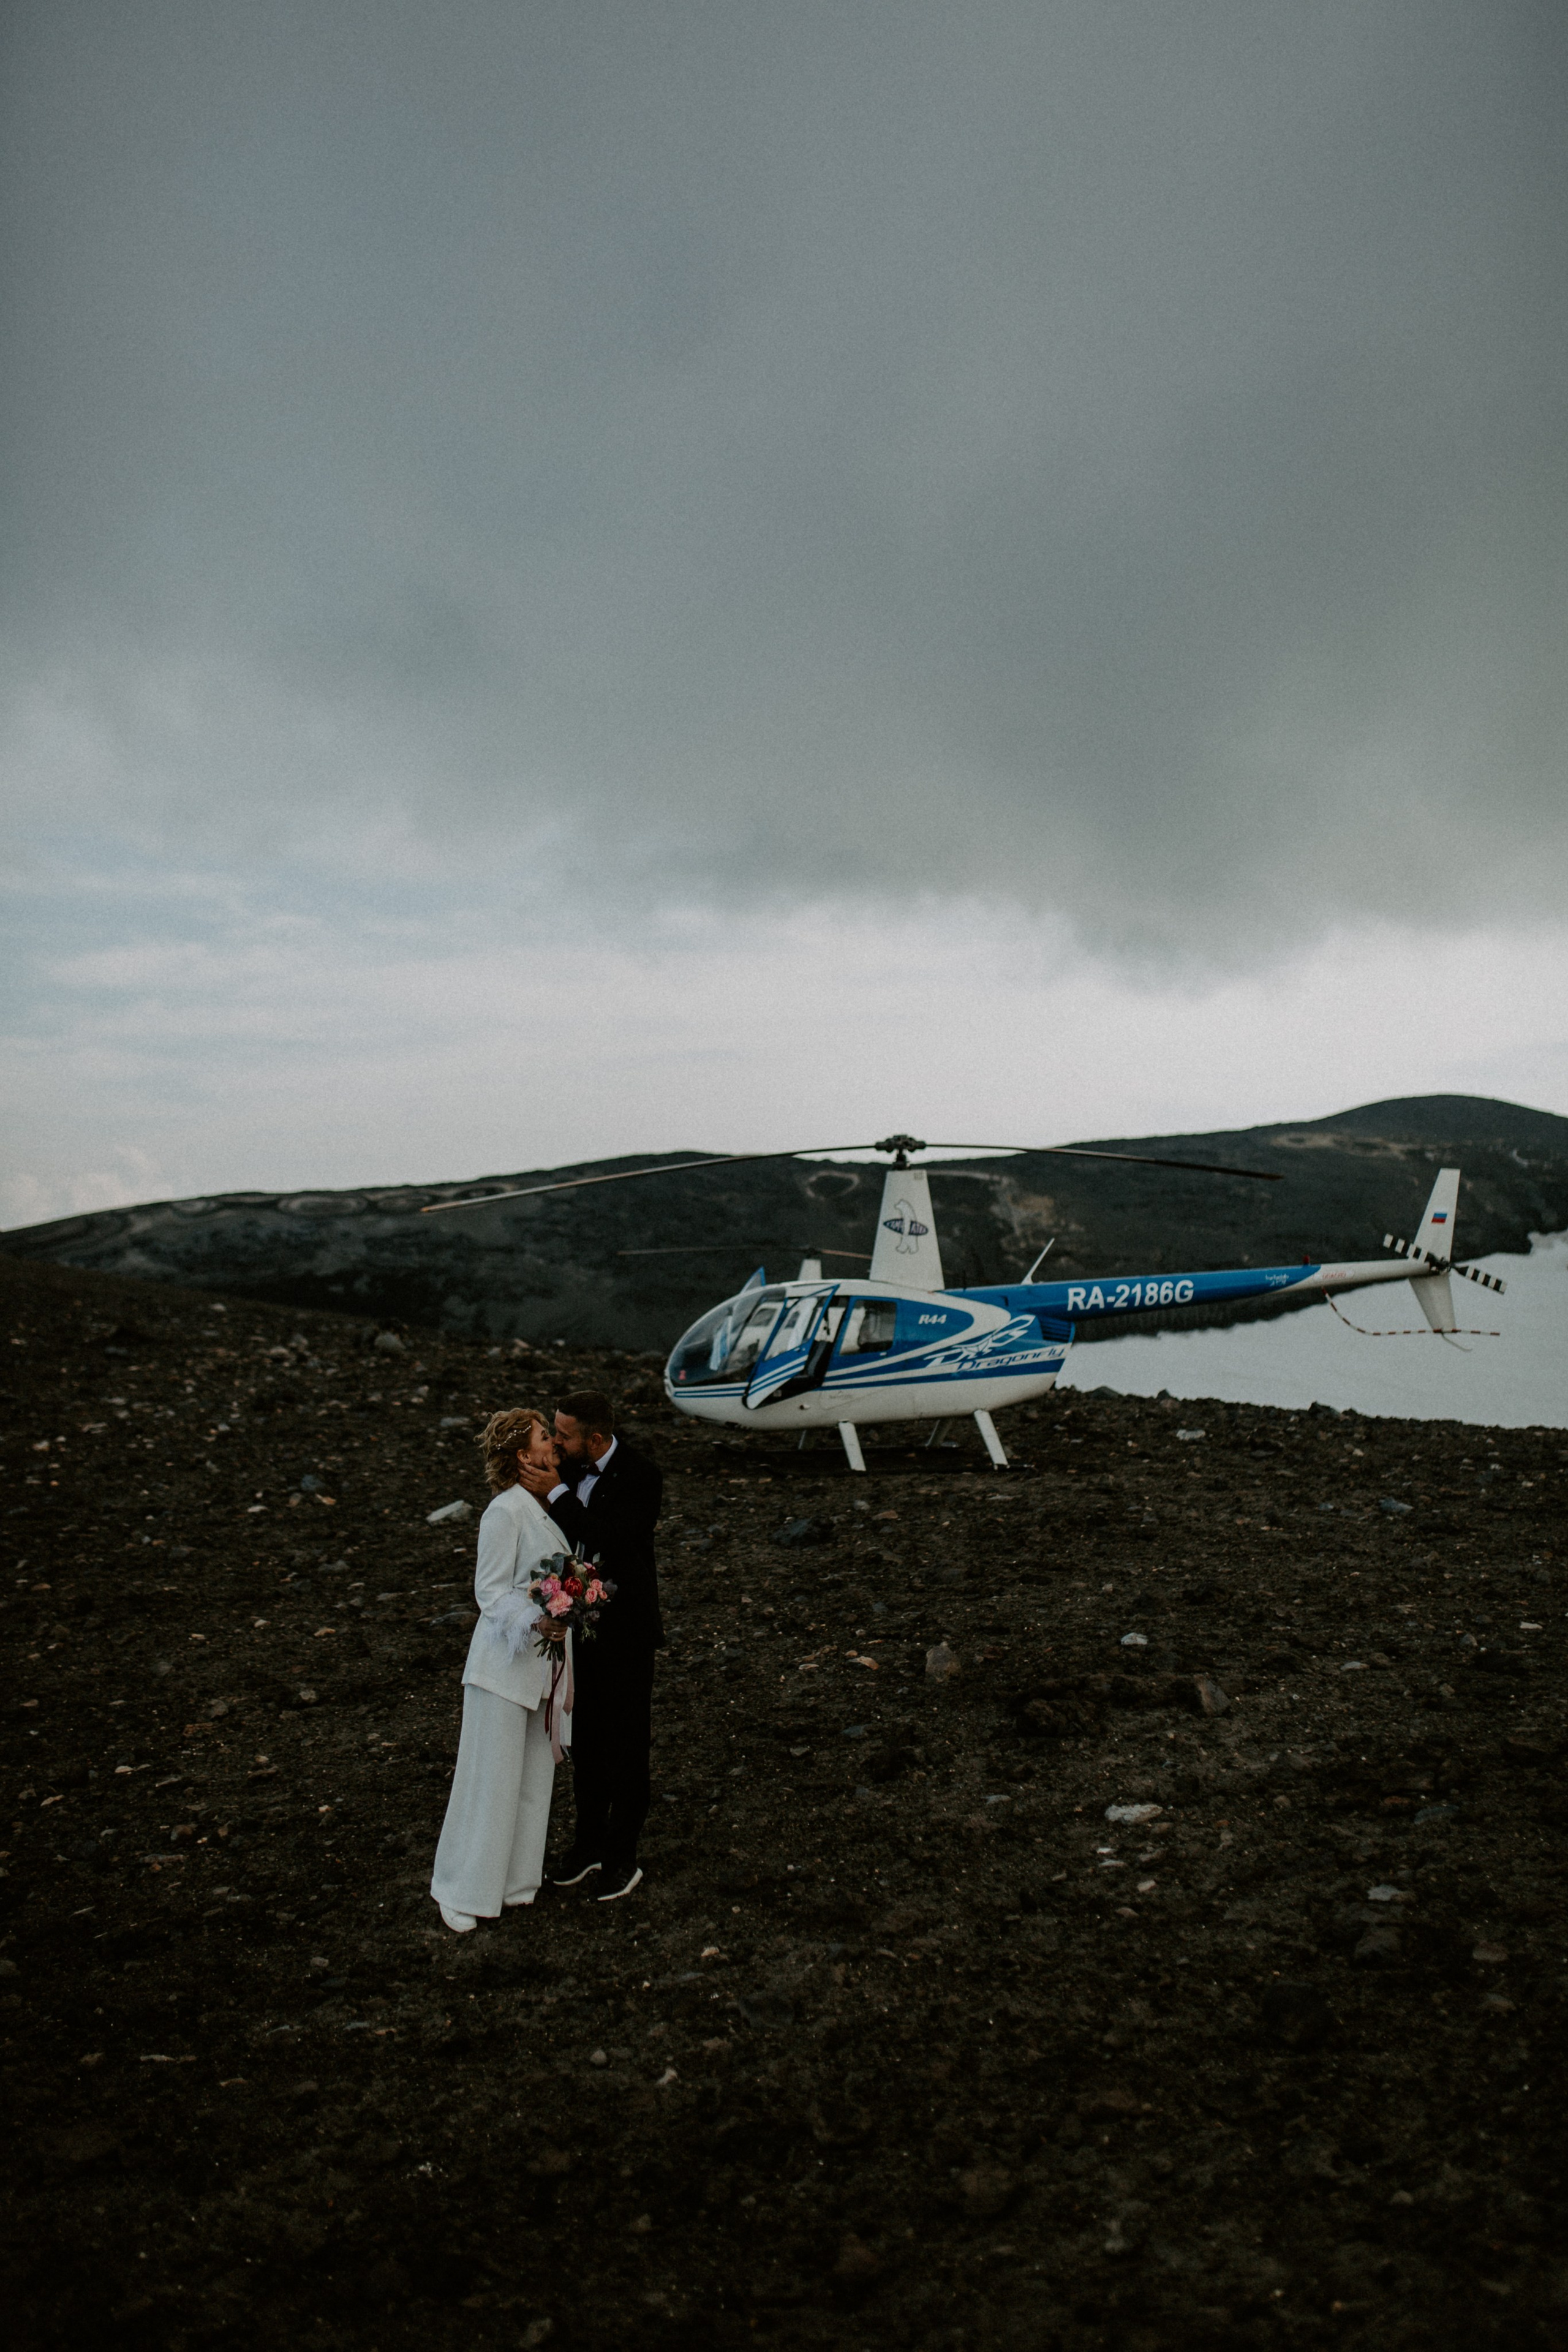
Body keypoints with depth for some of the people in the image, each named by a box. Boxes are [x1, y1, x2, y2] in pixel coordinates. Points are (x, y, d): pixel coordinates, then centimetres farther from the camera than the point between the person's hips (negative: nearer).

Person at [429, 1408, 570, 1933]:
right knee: (491, 1776, 1)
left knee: (535, 1773, 15)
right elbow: (491, 1591, -17)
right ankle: (462, 1893, 16)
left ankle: (515, 1879, 29)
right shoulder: (506, 1511, -19)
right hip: (504, 1659, -8)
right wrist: (534, 1620, -31)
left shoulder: (552, 1504, 5)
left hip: (542, 1657, 8)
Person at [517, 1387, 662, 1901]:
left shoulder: (641, 1477, -21)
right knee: (585, 1739, 18)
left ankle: (623, 1857, 23)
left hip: (625, 1632, -6)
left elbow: (610, 1544, -32)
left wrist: (556, 1494, -33)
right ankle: (589, 1842, 36)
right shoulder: (568, 1467, -4)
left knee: (626, 1745, 9)